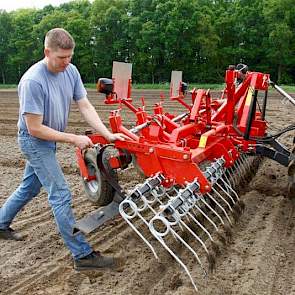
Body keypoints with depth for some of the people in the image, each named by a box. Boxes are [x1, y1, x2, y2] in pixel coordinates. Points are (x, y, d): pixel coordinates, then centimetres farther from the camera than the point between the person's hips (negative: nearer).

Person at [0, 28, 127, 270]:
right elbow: (35, 129, -24)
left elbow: (85, 106, -6)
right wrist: (74, 139, -22)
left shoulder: (71, 71, -7)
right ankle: (83, 255, -1)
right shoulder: (32, 81, -28)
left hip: (48, 141, 8)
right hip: (35, 141, -8)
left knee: (29, 188, 22)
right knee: (61, 195, -8)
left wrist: (108, 134, -18)